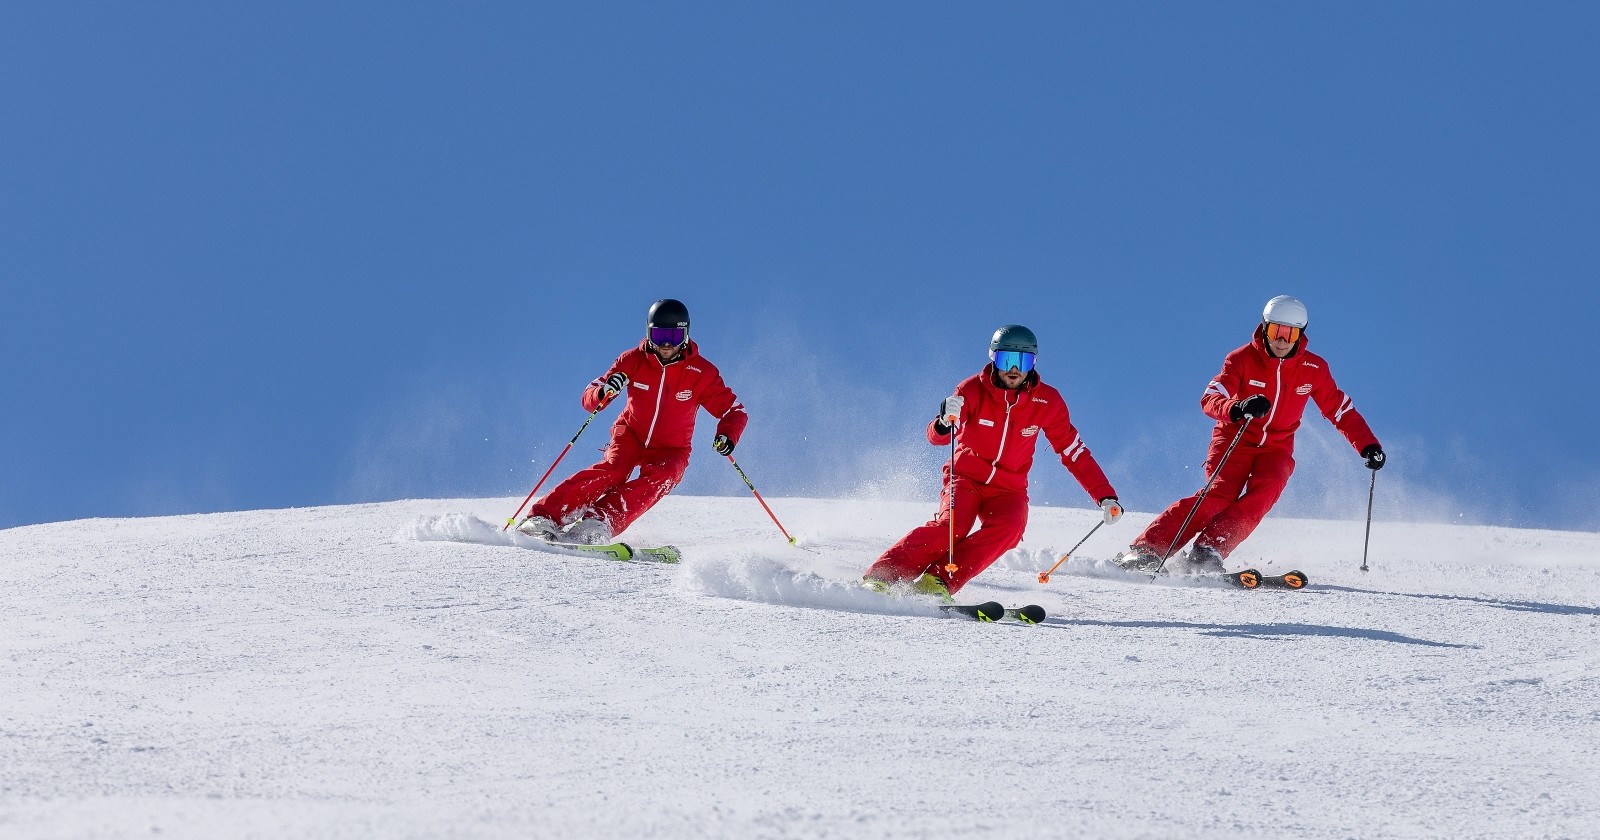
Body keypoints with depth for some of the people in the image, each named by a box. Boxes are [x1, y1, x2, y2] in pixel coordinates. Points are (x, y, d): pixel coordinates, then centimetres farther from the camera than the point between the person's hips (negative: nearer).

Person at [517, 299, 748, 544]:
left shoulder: (701, 372, -13)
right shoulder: (633, 360, -11)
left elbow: (734, 411, -7)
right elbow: (589, 400, -10)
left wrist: (727, 436, -29)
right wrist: (604, 393, -34)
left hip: (670, 450, 0)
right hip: (631, 435, 0)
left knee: (658, 480, -32)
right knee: (613, 470, -30)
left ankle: (600, 521, -49)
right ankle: (543, 517, -42)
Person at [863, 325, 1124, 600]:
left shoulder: (1048, 401, -6)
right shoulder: (973, 390, -12)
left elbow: (1074, 453, 3)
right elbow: (936, 437, -19)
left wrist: (1106, 496, -2)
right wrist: (945, 423, -44)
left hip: (1008, 490, 2)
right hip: (966, 479, -2)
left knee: (1009, 528, -30)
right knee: (952, 525, -30)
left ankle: (939, 580, -35)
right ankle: (883, 576, -32)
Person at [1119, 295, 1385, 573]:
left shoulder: (1314, 369, -4)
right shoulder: (1243, 359, -13)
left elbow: (1341, 410, 7)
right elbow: (1210, 399, -24)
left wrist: (1368, 445, -4)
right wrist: (1237, 409, -45)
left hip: (1277, 448, 3)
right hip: (1234, 440, -3)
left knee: (1263, 494, -28)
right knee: (1222, 494, -26)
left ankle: (1208, 551, -35)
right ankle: (1147, 550, -31)